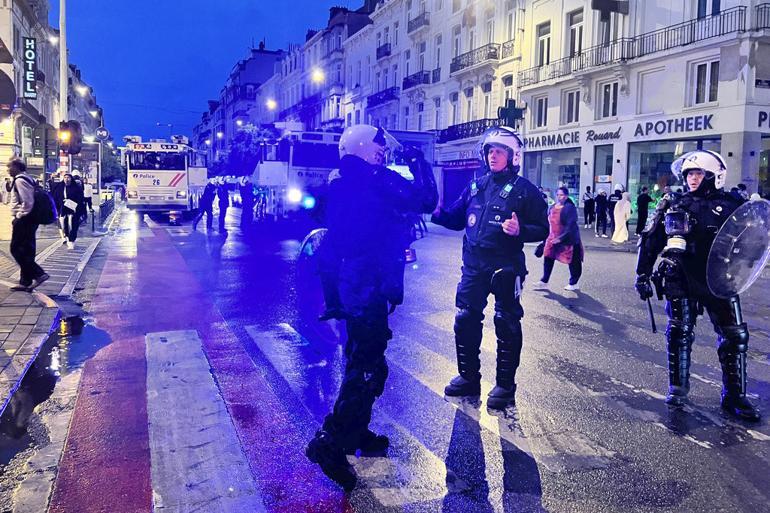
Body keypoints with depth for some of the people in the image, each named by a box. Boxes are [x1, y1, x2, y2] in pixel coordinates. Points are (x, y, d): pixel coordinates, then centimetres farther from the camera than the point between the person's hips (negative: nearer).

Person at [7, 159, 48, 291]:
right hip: (29, 220, 10)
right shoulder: (26, 178, 17)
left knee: (16, 249, -7)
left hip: (23, 220, -10)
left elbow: (27, 201, -23)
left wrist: (19, 216, -14)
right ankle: (25, 282, 14)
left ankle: (38, 274, -10)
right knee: (26, 251, 10)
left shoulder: (20, 180, -14)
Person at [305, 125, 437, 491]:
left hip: (348, 287, 9)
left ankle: (355, 433, 30)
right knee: (369, 369, -5)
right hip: (370, 289, -9)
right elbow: (427, 201, -11)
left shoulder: (341, 185, 12)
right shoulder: (380, 181, -13)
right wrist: (421, 165, 4)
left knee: (359, 361, 19)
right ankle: (330, 444, -6)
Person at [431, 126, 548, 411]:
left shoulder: (524, 190, -4)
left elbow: (542, 229, -7)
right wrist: (437, 213, -3)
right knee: (465, 320, 9)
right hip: (474, 266, 5)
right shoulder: (476, 186, 11)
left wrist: (520, 230, -26)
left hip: (506, 268, -5)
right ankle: (468, 377, 24)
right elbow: (457, 219, 15)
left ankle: (505, 386, 16)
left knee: (507, 326, 4)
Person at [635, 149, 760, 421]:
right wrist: (643, 275, 4)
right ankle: (678, 388, 23)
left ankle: (735, 397, 16)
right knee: (679, 334, 7)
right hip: (681, 281, 0)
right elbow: (650, 241, 6)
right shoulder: (673, 204, 3)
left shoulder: (730, 206, 2)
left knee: (735, 337, 2)